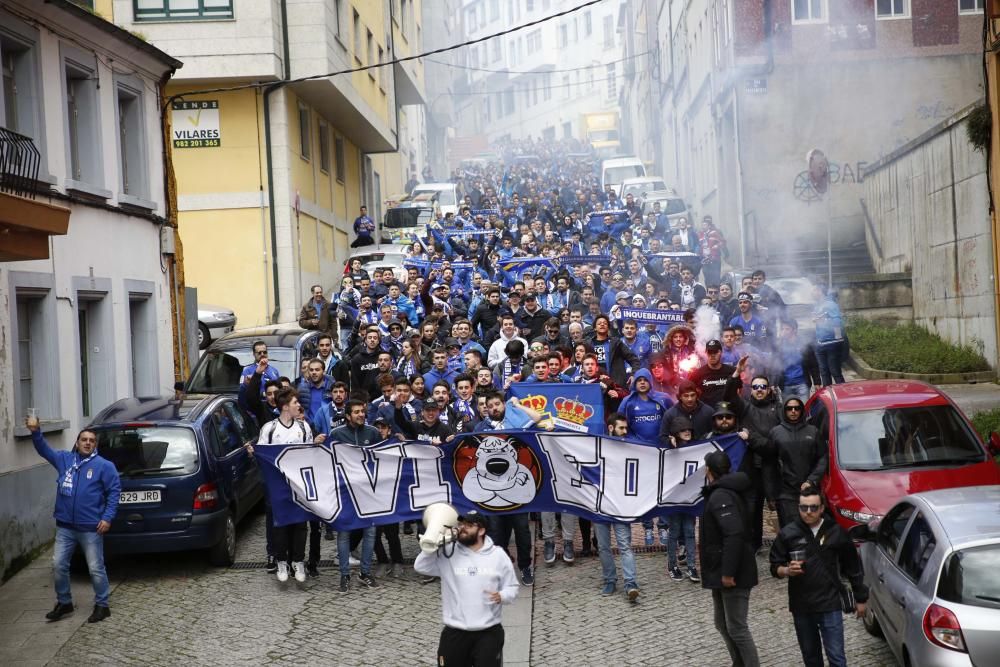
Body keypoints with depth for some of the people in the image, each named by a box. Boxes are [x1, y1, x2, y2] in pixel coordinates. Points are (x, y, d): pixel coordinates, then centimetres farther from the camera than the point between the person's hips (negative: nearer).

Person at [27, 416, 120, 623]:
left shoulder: (104, 465, -4)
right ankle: (64, 602, 25)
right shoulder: (64, 459, 8)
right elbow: (44, 450, 7)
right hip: (65, 526, 4)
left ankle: (102, 605, 14)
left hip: (91, 528, -4)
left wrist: (107, 517, -13)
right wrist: (36, 432, -13)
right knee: (58, 565, 8)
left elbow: (114, 490, -5)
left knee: (96, 569, 2)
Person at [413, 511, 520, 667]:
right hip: (454, 632, 1)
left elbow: (511, 587, 5)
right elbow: (420, 566, -6)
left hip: (489, 632, -1)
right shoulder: (448, 553, 0)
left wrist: (502, 596, -17)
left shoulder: (498, 555, 1)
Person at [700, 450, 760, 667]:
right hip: (722, 572, 10)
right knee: (723, 624, 18)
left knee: (737, 628, -6)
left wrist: (728, 572, -26)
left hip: (734, 575, -10)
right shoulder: (724, 492, 15)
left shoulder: (720, 496, -18)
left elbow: (734, 535, -28)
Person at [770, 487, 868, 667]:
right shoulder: (788, 534, -3)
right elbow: (775, 567, 4)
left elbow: (853, 567, 6)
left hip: (830, 606, -2)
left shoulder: (836, 533, -4)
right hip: (801, 607, 2)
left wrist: (860, 598, 9)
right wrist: (787, 571, -18)